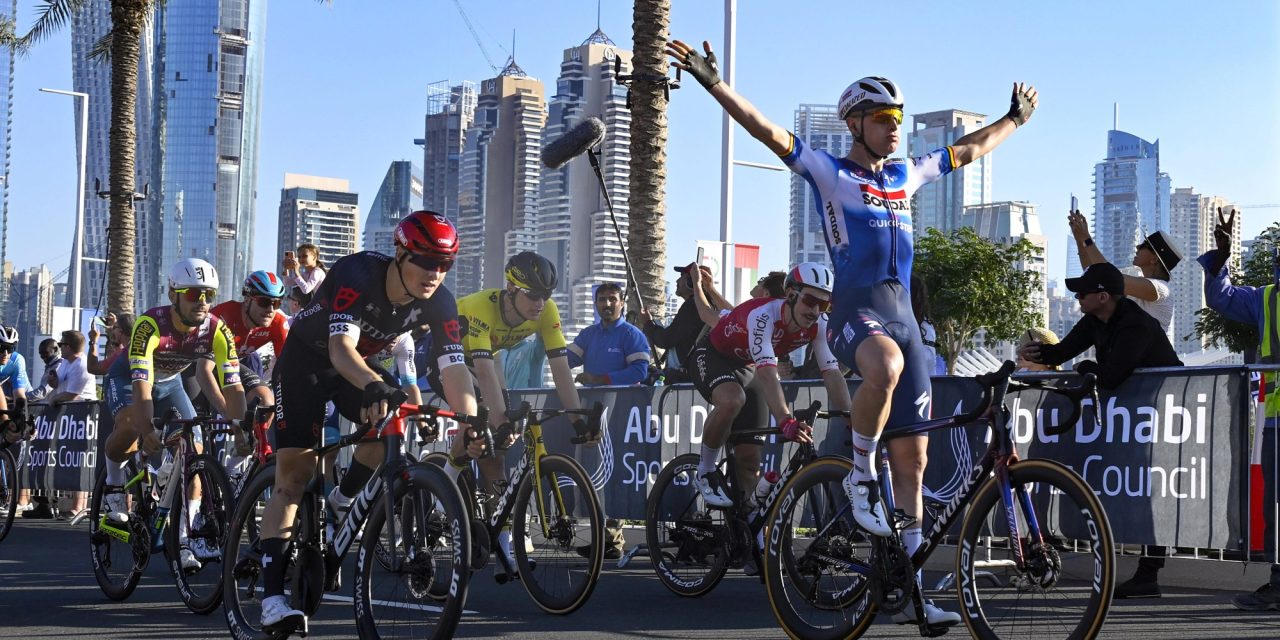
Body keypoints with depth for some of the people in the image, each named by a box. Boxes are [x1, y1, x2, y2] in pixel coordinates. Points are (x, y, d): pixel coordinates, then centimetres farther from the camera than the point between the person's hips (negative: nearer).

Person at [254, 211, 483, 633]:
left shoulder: (439, 303, -19)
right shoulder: (357, 275, -34)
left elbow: (453, 369, -24)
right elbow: (341, 348, -46)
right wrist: (373, 385, -66)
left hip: (362, 369, 5)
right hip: (306, 362, -4)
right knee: (293, 477, -15)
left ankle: (341, 503, 1)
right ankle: (272, 600, -18)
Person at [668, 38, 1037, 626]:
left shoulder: (906, 175, 20)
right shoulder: (829, 173, 4)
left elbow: (968, 150, 36)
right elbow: (767, 131, -6)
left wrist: (1015, 118, 46)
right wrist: (712, 82, -16)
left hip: (903, 315, 6)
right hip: (855, 311, -6)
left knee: (912, 459, 1)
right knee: (886, 366, -43)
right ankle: (859, 477, -20)